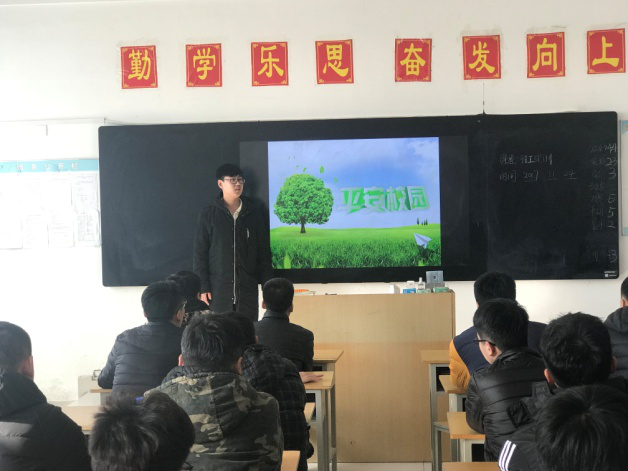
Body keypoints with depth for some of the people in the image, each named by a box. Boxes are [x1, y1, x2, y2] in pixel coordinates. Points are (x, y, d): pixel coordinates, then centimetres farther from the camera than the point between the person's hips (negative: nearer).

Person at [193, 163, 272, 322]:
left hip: (248, 289, 1)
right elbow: (200, 253, 2)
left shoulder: (253, 213, 6)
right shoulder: (208, 215, 2)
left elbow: (264, 251, 8)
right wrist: (203, 288, -4)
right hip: (218, 290, -1)